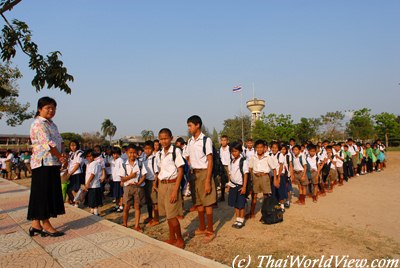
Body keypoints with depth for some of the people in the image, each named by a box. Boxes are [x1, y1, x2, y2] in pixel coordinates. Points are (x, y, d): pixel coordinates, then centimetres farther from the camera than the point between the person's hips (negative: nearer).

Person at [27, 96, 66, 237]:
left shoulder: (51, 124, 19)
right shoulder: (39, 124, -10)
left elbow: (58, 142, 14)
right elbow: (48, 144, -18)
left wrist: (60, 158, -2)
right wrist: (60, 157, -10)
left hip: (52, 163, 9)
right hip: (43, 163, -9)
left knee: (51, 193, 11)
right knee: (44, 193, -2)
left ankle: (36, 224, 20)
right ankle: (46, 225, 7)